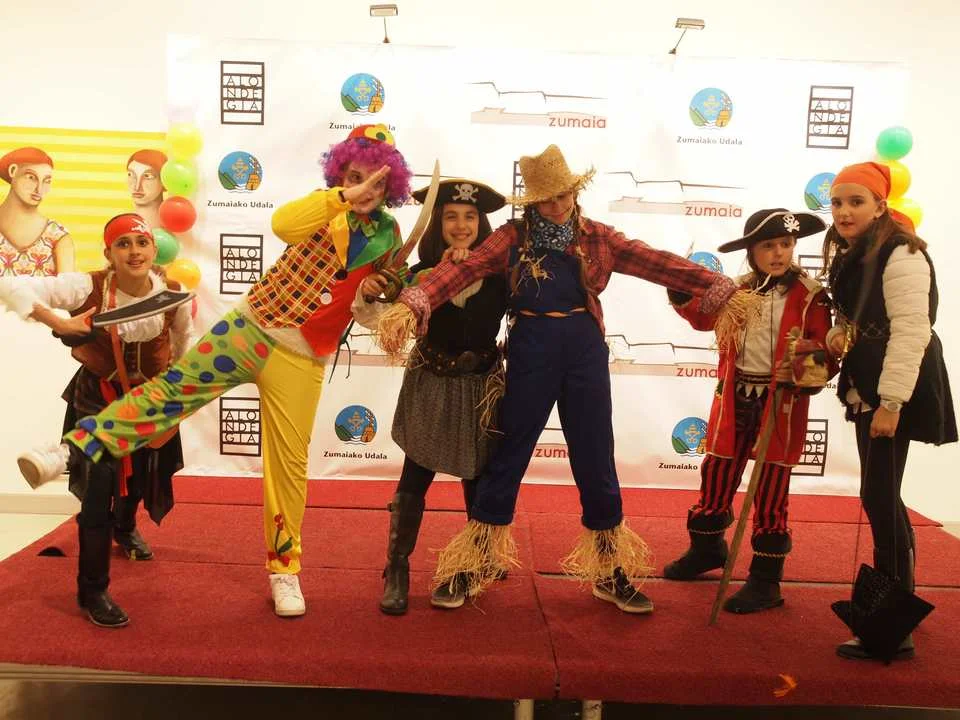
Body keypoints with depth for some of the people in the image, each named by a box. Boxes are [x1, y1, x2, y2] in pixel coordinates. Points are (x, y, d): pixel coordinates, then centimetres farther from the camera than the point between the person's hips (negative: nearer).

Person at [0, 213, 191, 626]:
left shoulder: (172, 293, -18)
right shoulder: (87, 288, -27)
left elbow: (182, 340, 3)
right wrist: (60, 323, -40)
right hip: (97, 400, -3)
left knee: (142, 477, 23)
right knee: (98, 491, -12)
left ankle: (125, 528, 61)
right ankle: (92, 591, 8)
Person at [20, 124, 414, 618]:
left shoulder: (389, 239, 4)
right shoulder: (325, 206, 0)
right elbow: (283, 223, -25)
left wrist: (373, 297, -6)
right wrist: (345, 197, -31)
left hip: (300, 359, 0)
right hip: (250, 327, 0)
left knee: (289, 463, 2)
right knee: (171, 387, -11)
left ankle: (284, 569, 16)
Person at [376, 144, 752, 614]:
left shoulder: (596, 238, 5)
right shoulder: (512, 237, 0)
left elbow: (658, 264, -2)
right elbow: (463, 269, -14)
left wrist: (722, 290, -10)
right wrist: (411, 305, -30)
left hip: (585, 350, 2)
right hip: (531, 350, -1)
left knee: (595, 457, 8)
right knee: (508, 455, 6)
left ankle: (610, 572, 24)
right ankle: (473, 565, 21)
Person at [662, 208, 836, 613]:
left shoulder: (809, 295, -6)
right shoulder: (738, 290, 5)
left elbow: (825, 350, -5)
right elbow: (704, 319, 19)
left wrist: (810, 364, -26)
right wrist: (683, 294, 2)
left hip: (781, 401, -4)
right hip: (735, 396, 4)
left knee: (770, 491, 3)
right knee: (716, 476, 15)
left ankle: (766, 581, 16)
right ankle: (707, 549, 39)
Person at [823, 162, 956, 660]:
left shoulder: (901, 255, -15)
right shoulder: (850, 255, 14)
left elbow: (911, 332, -21)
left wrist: (891, 402, -24)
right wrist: (838, 334, 2)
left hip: (896, 387, -10)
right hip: (868, 385, 10)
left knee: (878, 496, -9)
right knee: (881, 495, 15)